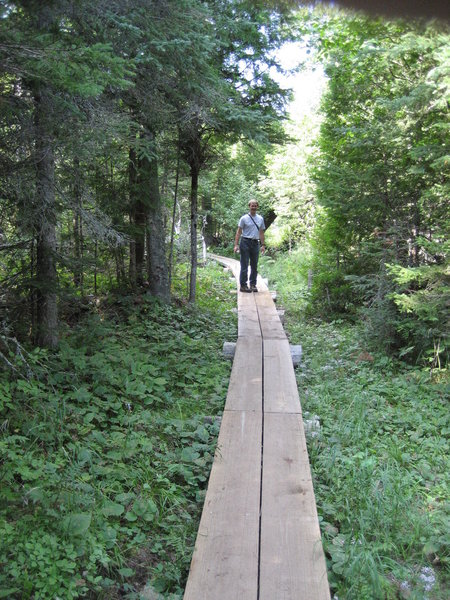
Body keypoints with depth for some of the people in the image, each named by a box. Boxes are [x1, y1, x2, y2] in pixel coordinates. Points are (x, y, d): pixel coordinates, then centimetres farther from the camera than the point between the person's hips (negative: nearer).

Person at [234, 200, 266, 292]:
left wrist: (263, 245, 9)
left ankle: (253, 284, 15)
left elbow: (261, 233, 16)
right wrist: (236, 245, -12)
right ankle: (243, 285, -2)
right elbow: (239, 232, -4)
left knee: (254, 266, 7)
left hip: (255, 243, 5)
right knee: (244, 265, -5)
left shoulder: (260, 219, 12)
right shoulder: (244, 218, -2)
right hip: (245, 242, -5)